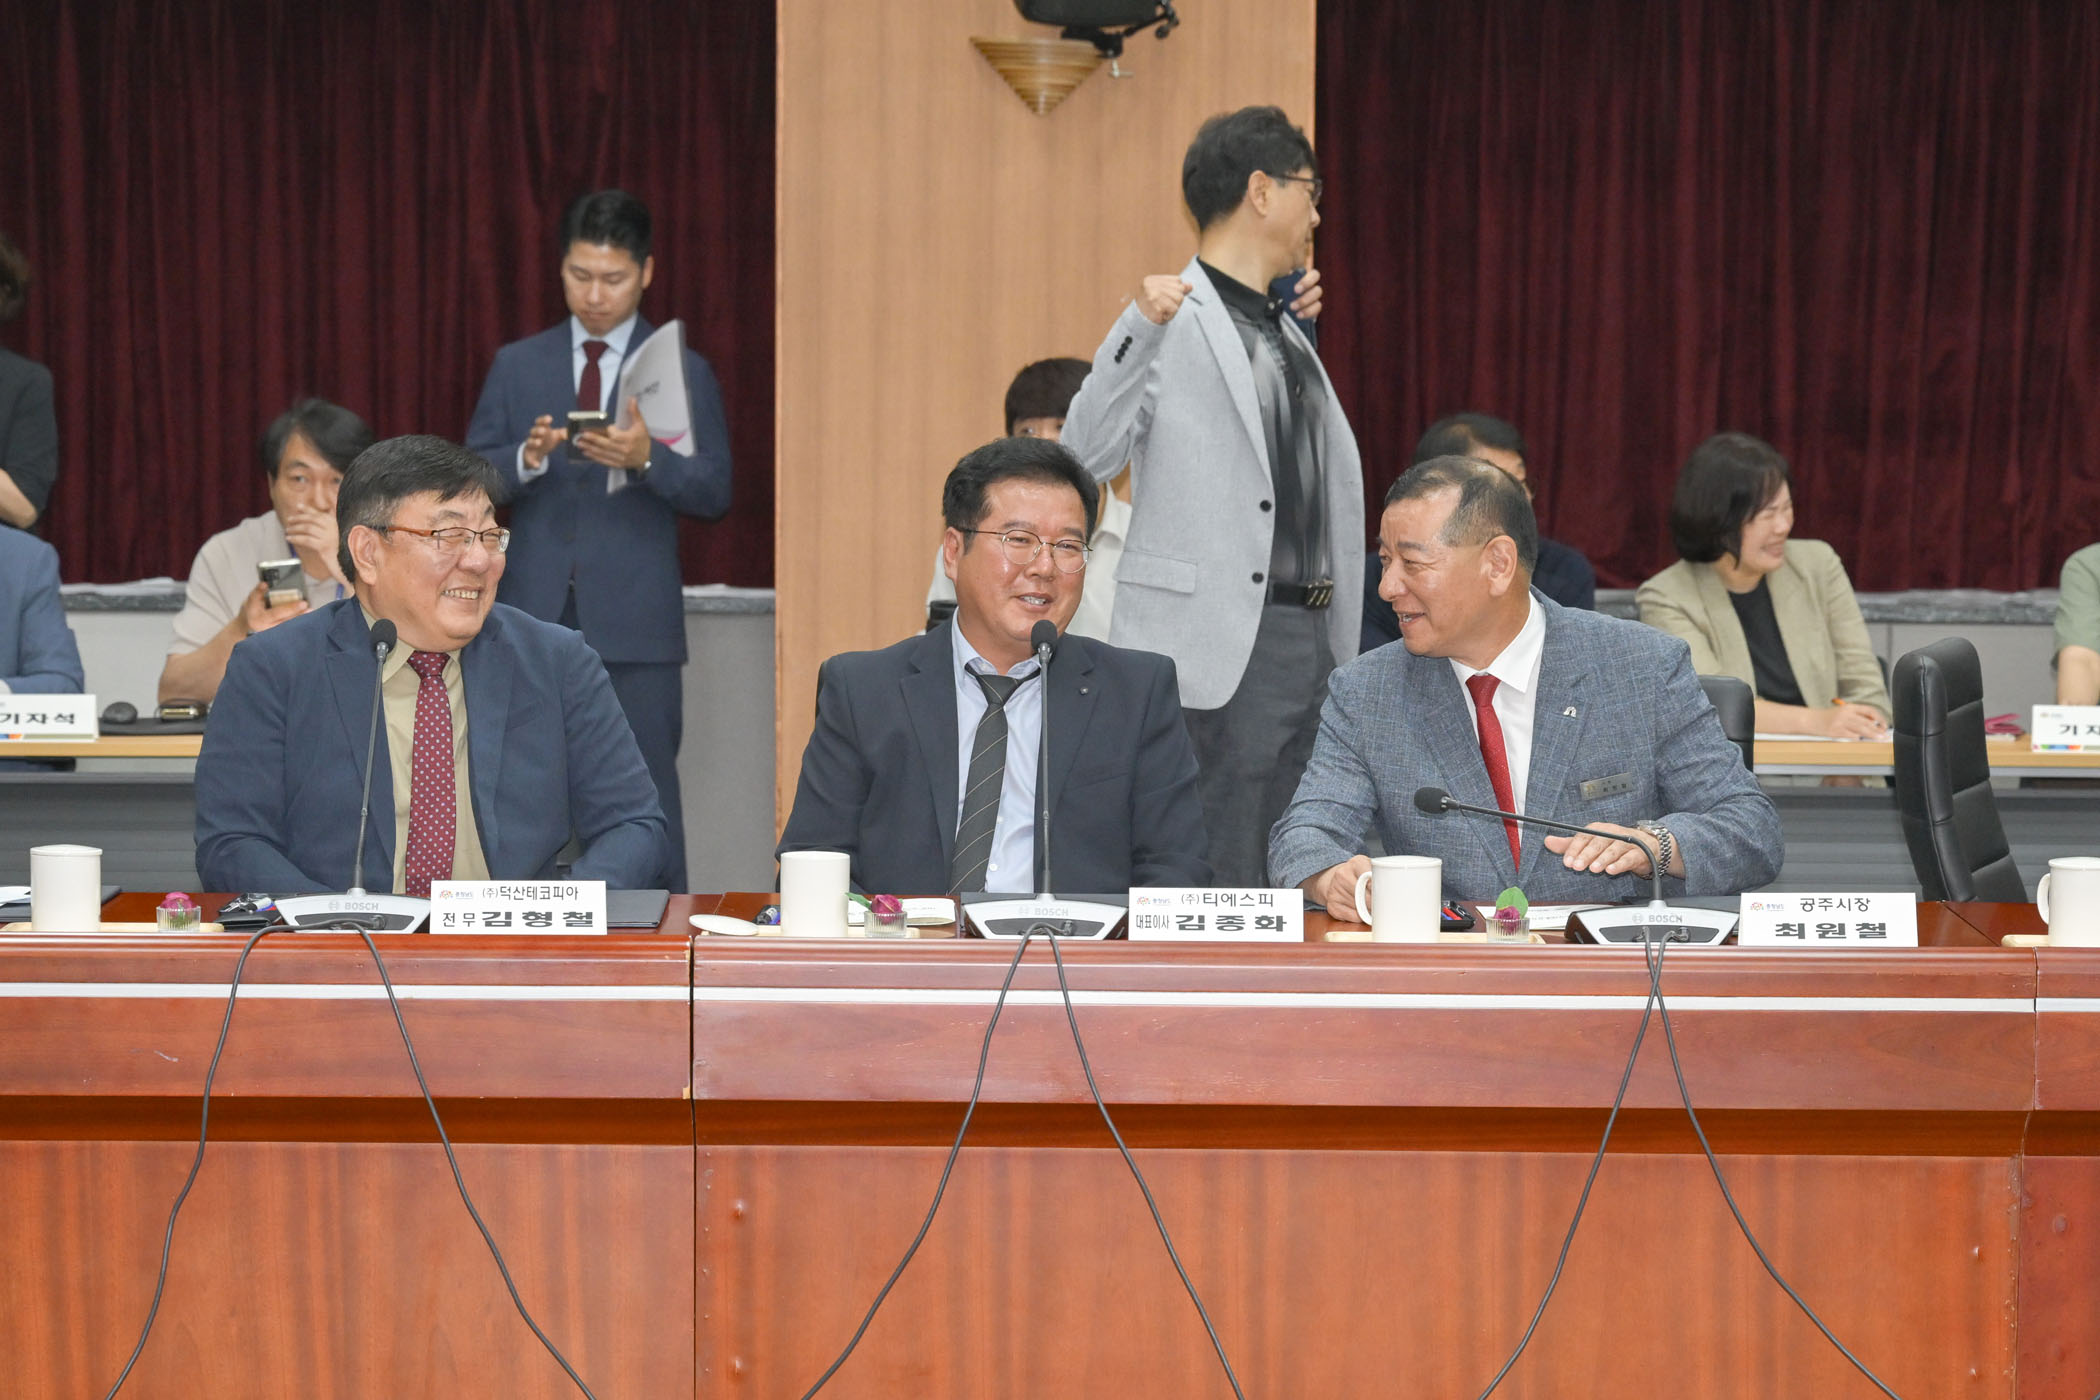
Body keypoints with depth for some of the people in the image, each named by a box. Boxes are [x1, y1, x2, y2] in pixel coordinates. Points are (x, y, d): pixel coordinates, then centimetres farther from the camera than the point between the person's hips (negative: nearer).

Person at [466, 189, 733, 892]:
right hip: (535, 616, 2)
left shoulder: (683, 371, 5)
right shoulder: (516, 366, 11)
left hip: (636, 624, -2)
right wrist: (526, 459, -16)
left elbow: (714, 491, -3)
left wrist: (647, 457, -22)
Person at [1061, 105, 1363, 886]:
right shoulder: (1174, 317, -7)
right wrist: (1139, 327, -25)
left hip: (1313, 644, 8)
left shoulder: (1283, 330, 19)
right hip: (1219, 647, -8)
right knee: (1218, 887, -8)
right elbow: (1085, 459, -17)